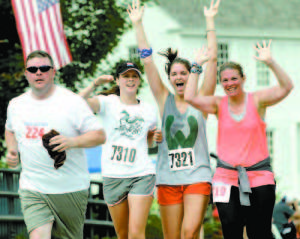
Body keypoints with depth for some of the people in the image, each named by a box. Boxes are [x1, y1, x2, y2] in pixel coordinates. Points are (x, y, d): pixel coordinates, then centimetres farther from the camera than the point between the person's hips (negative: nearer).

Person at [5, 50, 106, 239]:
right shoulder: (16, 105, 9)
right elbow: (10, 130, 30)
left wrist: (73, 142, -24)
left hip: (70, 188, -2)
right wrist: (12, 150, 9)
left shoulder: (72, 102, -6)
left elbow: (100, 136, -7)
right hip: (32, 189, 2)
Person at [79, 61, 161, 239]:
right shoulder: (108, 103, 1)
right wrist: (95, 84, -31)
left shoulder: (149, 110, 9)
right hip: (113, 176, 0)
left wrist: (156, 137, 4)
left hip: (142, 175, 0)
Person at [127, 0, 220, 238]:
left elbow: (212, 59, -1)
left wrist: (210, 22, -4)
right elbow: (147, 60, 6)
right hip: (168, 177, 2)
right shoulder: (164, 100, 8)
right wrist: (137, 24, 3)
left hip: (197, 175, -2)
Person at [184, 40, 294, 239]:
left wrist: (270, 62, -25)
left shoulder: (257, 101, 1)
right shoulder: (219, 105, 5)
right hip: (226, 176, 2)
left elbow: (286, 87, -13)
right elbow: (190, 97, -9)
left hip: (259, 177, -1)